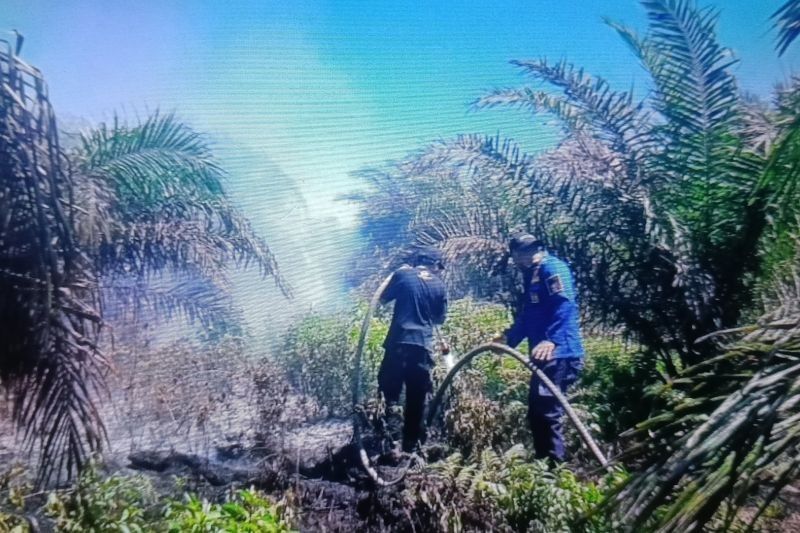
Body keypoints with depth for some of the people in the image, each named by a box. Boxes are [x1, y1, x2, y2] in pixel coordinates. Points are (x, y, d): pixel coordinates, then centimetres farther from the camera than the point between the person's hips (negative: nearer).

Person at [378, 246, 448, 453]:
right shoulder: (439, 286, 6)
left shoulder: (402, 274, 2)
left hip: (398, 341, -1)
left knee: (389, 383, 17)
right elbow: (440, 319, 14)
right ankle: (411, 443, 13)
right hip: (423, 345, 1)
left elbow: (383, 299, 13)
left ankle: (392, 412, -8)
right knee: (417, 397, 9)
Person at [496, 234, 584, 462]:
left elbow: (565, 305, -23)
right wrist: (508, 338, 21)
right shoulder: (532, 275, 22)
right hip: (546, 355, 10)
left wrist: (551, 340, -33)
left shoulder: (552, 267, -8)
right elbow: (526, 316, 28)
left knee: (548, 412, -10)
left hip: (558, 354, -10)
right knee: (537, 412, 14)